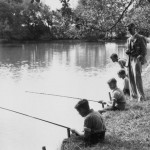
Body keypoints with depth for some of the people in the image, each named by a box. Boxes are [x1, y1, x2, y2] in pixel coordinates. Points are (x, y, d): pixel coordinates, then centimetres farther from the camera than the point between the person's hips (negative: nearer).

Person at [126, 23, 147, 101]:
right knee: (131, 78, 6)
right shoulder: (129, 39, 17)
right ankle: (134, 95, 15)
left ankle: (141, 96, -10)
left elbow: (144, 50, -5)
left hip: (137, 59, -7)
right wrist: (127, 51, 2)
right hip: (130, 59, 7)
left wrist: (141, 57, -20)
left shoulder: (140, 38, -4)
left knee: (137, 77, -14)